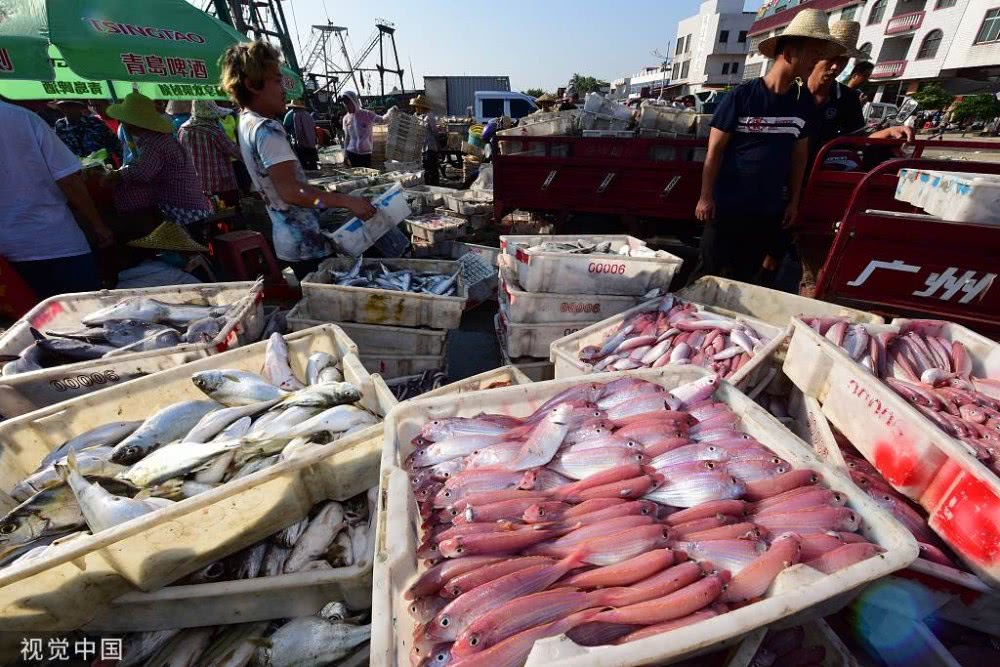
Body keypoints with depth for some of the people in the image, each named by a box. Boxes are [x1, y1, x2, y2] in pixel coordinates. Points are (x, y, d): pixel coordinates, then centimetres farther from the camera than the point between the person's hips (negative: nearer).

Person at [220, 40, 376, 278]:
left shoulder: (247, 122, 14)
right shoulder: (267, 130, -18)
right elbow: (289, 190, -28)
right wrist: (347, 201, -28)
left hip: (289, 240, 10)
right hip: (306, 244, -10)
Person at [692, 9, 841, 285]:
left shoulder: (804, 101, 6)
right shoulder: (741, 96, -9)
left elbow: (799, 154, 12)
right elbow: (715, 150, -7)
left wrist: (794, 201, 11)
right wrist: (706, 197, -11)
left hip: (770, 210, 5)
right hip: (728, 205, -5)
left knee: (744, 277, 13)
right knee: (709, 272, 2)